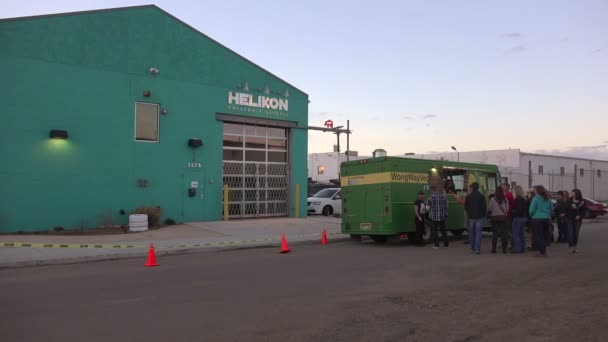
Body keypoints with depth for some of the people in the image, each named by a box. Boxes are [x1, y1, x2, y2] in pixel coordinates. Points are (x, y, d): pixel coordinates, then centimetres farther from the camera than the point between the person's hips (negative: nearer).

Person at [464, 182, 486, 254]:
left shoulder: (468, 197, 1)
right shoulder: (481, 196, -5)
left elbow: (465, 207, 4)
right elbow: (484, 207, -4)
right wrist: (483, 215, 9)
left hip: (471, 217, 2)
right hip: (479, 217, -2)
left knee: (471, 232, 13)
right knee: (478, 232, -2)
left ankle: (473, 248, 21)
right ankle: (477, 249, -10)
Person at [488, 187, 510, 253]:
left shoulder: (492, 199, -7)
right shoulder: (505, 199, 0)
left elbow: (490, 209, -5)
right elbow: (507, 209, 2)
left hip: (495, 217, -1)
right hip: (503, 217, 1)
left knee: (495, 233, 3)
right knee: (503, 233, 5)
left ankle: (494, 248, 4)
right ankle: (504, 248, 5)